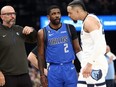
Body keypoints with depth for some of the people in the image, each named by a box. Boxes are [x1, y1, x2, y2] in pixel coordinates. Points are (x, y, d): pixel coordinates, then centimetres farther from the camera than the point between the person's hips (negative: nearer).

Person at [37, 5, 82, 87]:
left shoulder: (70, 28, 3)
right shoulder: (43, 33, 0)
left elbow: (77, 49, 8)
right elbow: (41, 55, 5)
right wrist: (42, 75, 0)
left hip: (69, 68, 1)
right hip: (54, 70, -1)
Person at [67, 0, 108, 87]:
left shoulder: (89, 20, -13)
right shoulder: (86, 21, 19)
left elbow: (100, 45, -24)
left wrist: (89, 64, -26)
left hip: (95, 66, -10)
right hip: (91, 65, 10)